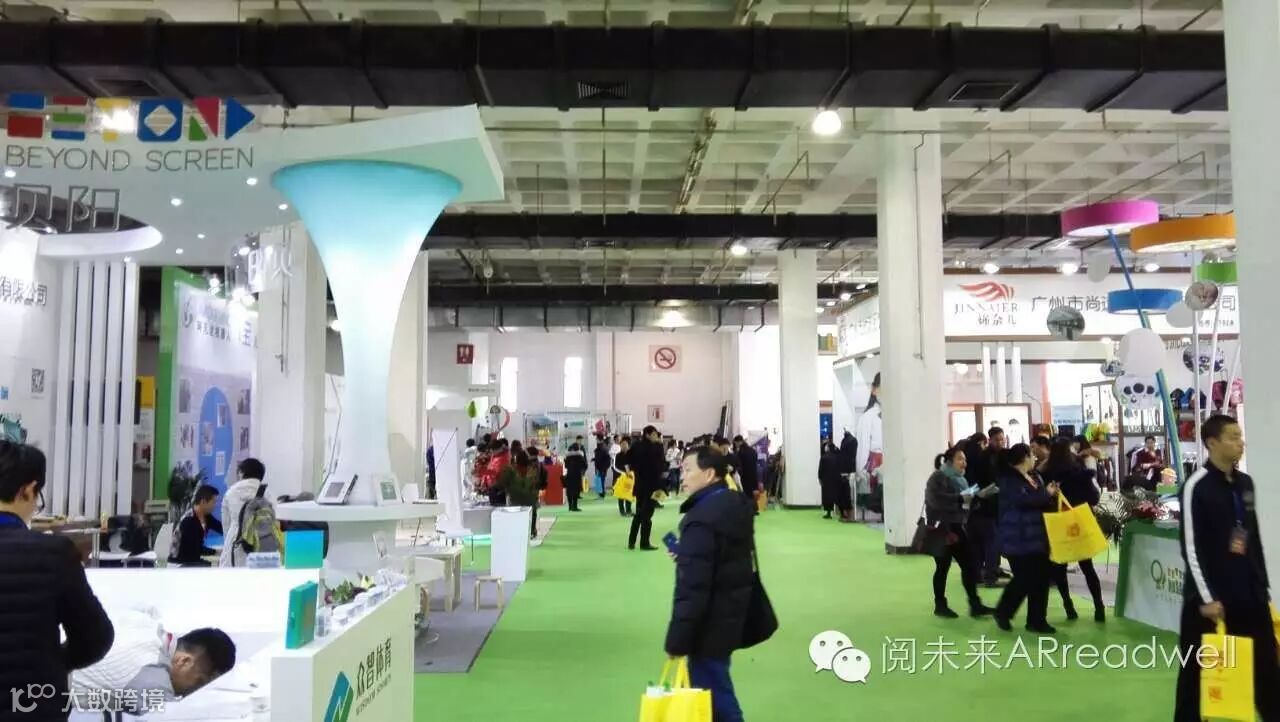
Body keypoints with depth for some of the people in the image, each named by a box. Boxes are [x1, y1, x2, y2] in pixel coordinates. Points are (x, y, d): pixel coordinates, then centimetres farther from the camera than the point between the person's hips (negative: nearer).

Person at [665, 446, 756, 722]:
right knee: (716, 688, 19)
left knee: (713, 691, -1)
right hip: (732, 612, 10)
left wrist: (677, 639, -19)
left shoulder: (702, 519, -23)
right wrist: (684, 553, 13)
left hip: (711, 622, -10)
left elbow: (692, 587, -25)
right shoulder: (736, 505, 7)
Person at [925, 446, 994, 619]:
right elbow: (936, 499, -27)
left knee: (969, 564, 2)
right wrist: (960, 498, -27)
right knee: (943, 567, 0)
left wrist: (972, 498, 1)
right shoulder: (937, 478, -11)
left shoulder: (960, 479, 16)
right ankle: (940, 606, 11)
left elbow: (965, 502, 22)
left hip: (956, 527, 8)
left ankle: (975, 604, 5)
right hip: (941, 529, -8)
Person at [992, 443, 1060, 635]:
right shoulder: (1009, 479, -11)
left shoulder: (1035, 477, 14)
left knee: (1041, 579, 6)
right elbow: (1023, 500, -26)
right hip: (1018, 538, -8)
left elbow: (1044, 503, 19)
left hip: (1038, 536, 8)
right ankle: (1002, 613, 14)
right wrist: (1046, 494, -14)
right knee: (1024, 579, -8)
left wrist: (1052, 495, -3)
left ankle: (1036, 620, 15)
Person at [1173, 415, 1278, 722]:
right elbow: (1191, 547, -13)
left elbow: (1254, 540, 15)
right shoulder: (1196, 486, -11)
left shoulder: (1245, 483, 9)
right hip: (1211, 596, -6)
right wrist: (1207, 598, -14)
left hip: (1249, 595, 6)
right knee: (1198, 671, 5)